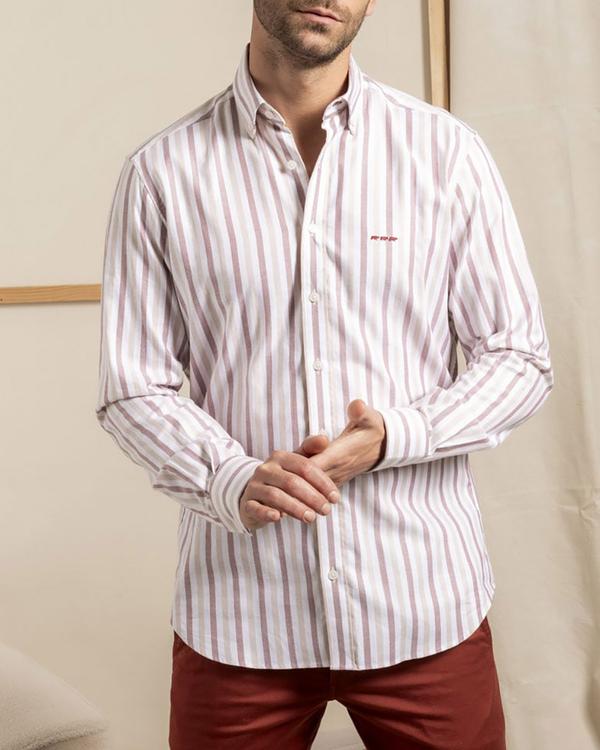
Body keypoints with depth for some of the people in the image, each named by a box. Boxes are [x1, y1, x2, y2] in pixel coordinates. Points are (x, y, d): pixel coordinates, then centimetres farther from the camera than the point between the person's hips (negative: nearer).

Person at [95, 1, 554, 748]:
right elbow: (132, 388, -1)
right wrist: (232, 482, -19)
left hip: (426, 603, 1)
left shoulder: (448, 151, -1)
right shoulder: (161, 171, -2)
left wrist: (393, 437, -15)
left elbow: (520, 360, 1)